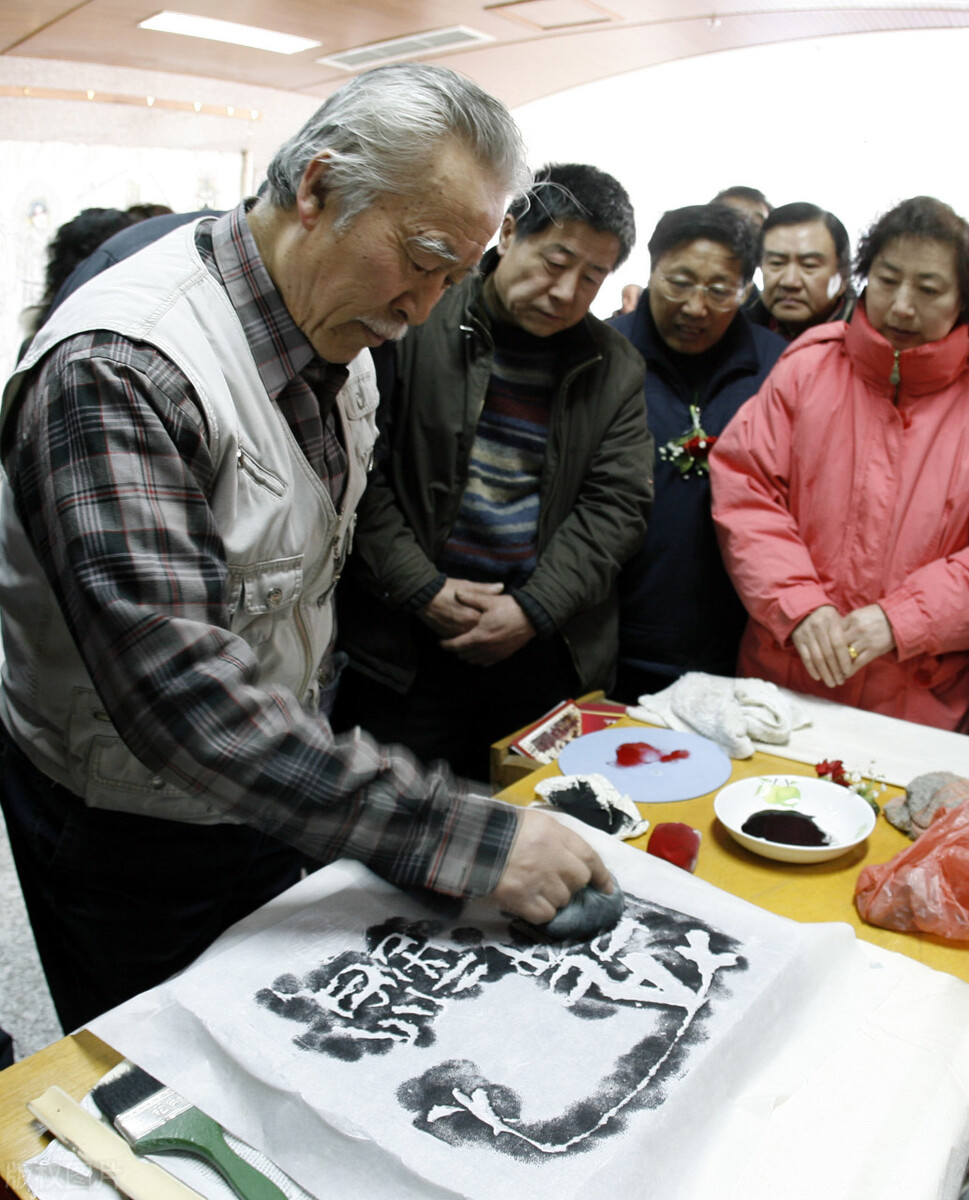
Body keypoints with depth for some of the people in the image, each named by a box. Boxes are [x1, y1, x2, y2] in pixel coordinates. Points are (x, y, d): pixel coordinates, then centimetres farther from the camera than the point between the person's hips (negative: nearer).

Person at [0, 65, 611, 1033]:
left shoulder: (338, 339, -1)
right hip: (135, 834, -6)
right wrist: (467, 840, -38)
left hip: (280, 795, 7)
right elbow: (181, 697, -38)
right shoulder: (117, 369, -30)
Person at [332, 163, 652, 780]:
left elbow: (616, 504, 2)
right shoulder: (415, 321, -3)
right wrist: (421, 588, -11)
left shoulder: (616, 367, 7)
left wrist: (534, 609, -8)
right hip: (406, 643, -2)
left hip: (548, 651, 3)